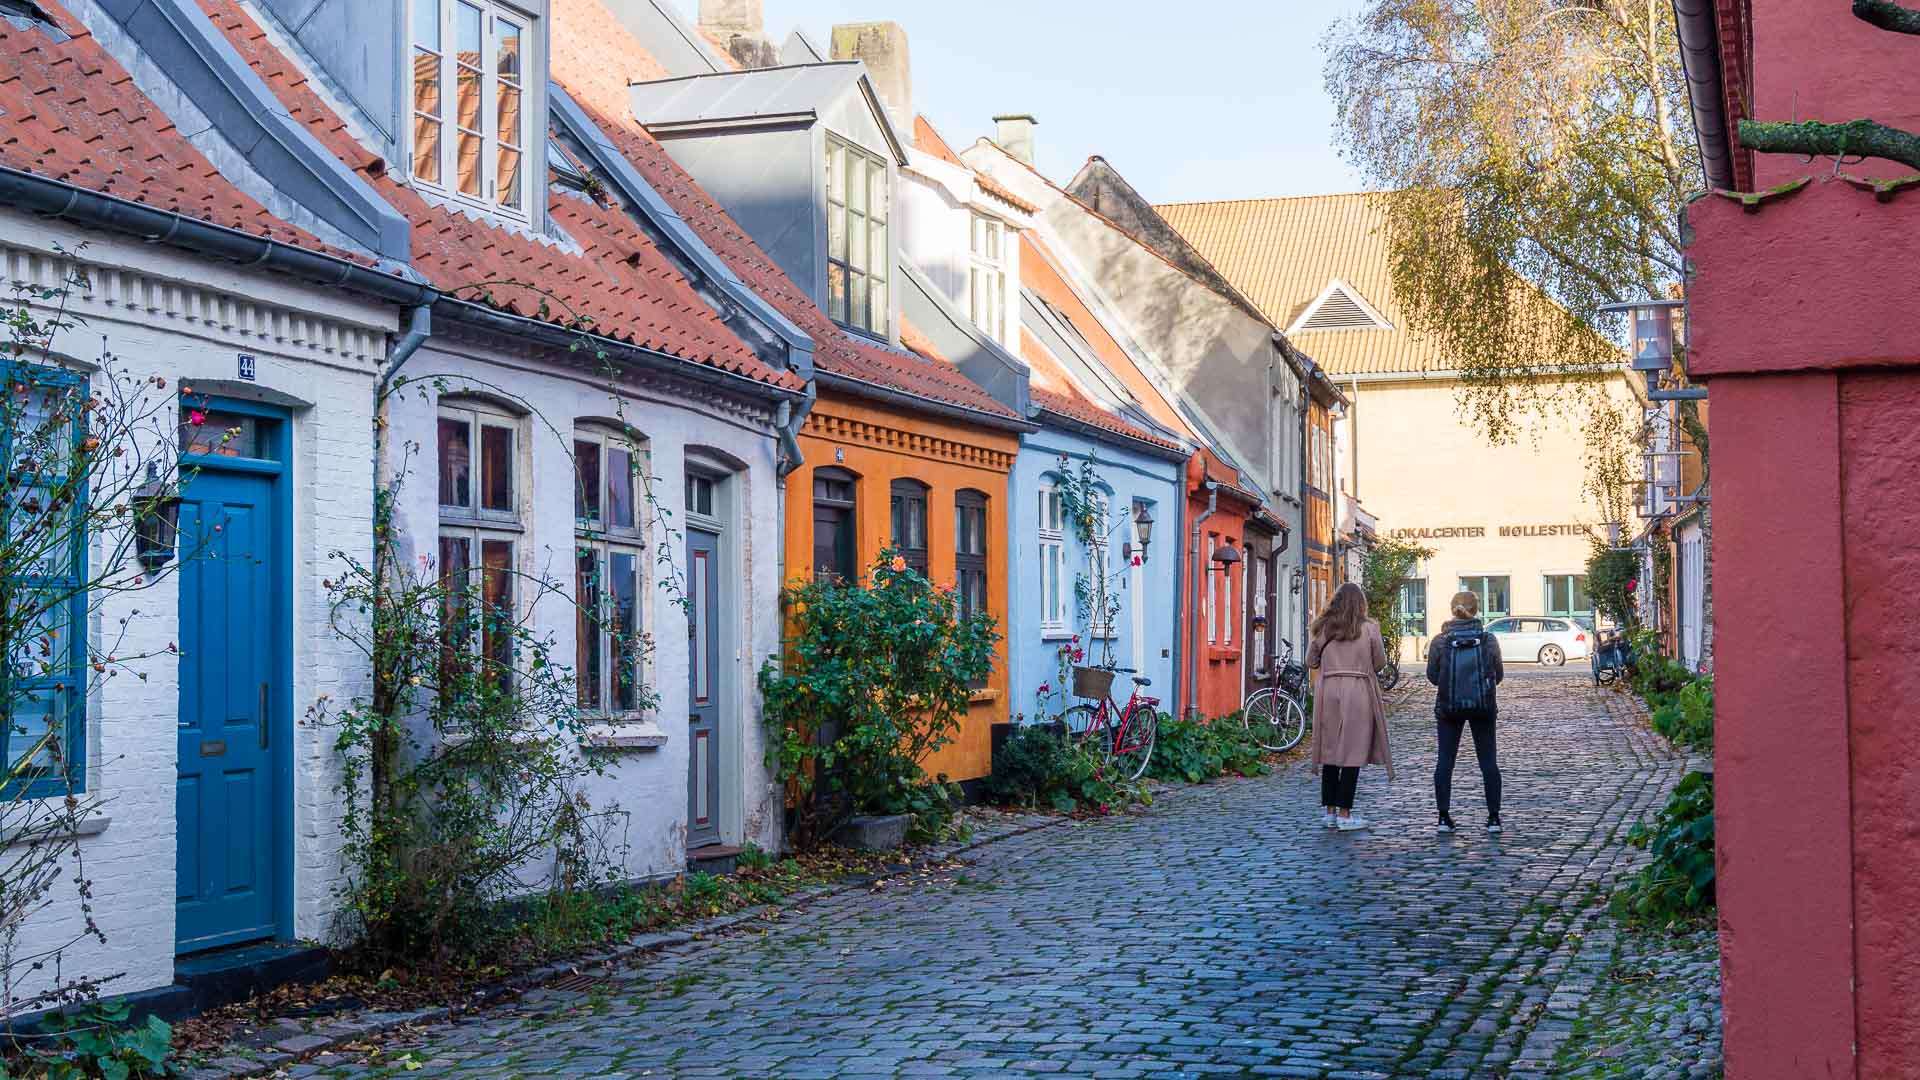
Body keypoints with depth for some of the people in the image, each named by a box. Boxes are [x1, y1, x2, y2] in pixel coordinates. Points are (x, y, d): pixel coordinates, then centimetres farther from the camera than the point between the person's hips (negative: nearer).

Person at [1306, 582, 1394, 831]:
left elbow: (1311, 661, 11)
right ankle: (1345, 814, -1)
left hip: (1328, 690, 3)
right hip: (1358, 690, -3)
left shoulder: (1323, 628, 5)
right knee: (1353, 752, 0)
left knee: (1330, 750, 11)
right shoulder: (1368, 628, -2)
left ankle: (1329, 811, 13)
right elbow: (1380, 661, 4)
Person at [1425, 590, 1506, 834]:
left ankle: (1444, 817, 2)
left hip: (1449, 706, 0)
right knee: (1488, 761, 7)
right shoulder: (1489, 640, -4)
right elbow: (1499, 674, 3)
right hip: (1483, 706, 0)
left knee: (1445, 760, 6)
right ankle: (1494, 817, 5)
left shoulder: (1439, 641, -5)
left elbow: (1432, 675, 0)